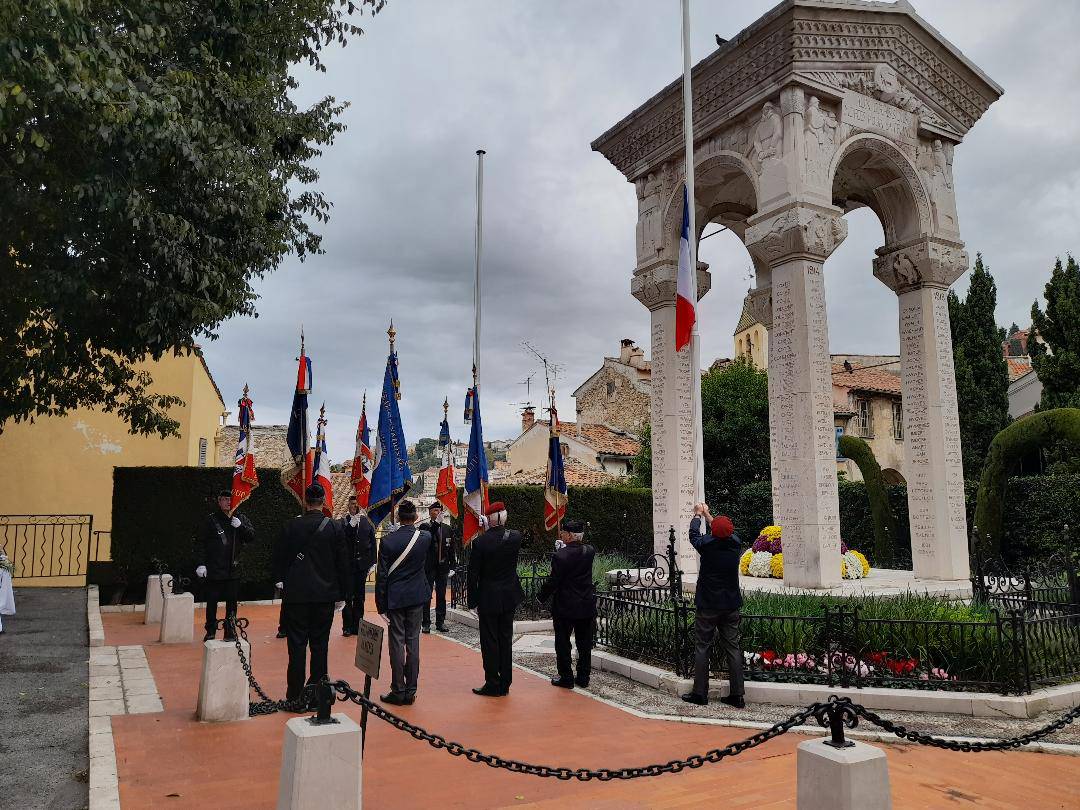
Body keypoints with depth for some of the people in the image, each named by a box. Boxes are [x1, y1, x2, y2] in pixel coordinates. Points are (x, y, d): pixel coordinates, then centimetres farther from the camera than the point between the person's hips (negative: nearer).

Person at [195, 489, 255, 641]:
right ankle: (211, 631, 19)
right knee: (212, 602, 6)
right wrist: (201, 564, -6)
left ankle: (230, 631, 12)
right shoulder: (211, 520, 1)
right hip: (214, 570, -2)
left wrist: (240, 526, -12)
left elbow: (251, 536, 3)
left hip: (233, 570, 2)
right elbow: (202, 544, 1)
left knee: (232, 602, 4)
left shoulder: (241, 519, 9)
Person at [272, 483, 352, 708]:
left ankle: (296, 696, 9)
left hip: (296, 594, 0)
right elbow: (343, 564, -1)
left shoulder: (291, 526, -5)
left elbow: (279, 557, 3)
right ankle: (317, 696, 14)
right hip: (325, 595, 1)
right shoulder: (335, 528, -5)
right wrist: (342, 595, 7)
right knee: (319, 646, 8)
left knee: (297, 646, 5)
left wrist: (281, 580, 21)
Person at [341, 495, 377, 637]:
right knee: (347, 595, 1)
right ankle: (347, 626, 8)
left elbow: (372, 543, 7)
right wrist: (351, 524, -22)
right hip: (348, 564, -3)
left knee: (360, 596, 10)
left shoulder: (366, 522, 5)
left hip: (362, 563, 3)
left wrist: (372, 561, 2)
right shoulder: (343, 522, -3)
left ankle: (357, 625, 17)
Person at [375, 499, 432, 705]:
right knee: (413, 642, 8)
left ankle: (398, 691, 8)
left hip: (395, 598, -2)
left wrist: (381, 606, -1)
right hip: (417, 597, 2)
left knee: (397, 643, 3)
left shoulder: (387, 541, -11)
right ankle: (410, 691, 13)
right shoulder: (425, 537, -5)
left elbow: (381, 575, -8)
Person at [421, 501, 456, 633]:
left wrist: (452, 566, 6)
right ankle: (426, 623, 9)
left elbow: (451, 550, 12)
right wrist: (435, 523, -25)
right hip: (428, 567, -4)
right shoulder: (424, 527, -2)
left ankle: (440, 622, 17)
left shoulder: (447, 529, 10)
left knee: (441, 596, 9)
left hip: (443, 567, 4)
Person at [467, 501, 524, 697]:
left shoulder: (480, 542, -16)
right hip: (510, 597, 4)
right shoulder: (516, 537, -6)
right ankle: (504, 684, 20)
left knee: (490, 641, 5)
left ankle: (492, 685, 11)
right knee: (505, 639, 13)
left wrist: (473, 601, -2)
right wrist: (500, 529, 8)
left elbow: (473, 574, -12)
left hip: (488, 599, -4)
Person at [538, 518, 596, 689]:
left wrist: (542, 596, 0)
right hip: (587, 606, 5)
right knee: (584, 644, 14)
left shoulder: (560, 556, -19)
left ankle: (566, 678, 14)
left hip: (565, 607, -5)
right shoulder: (590, 551, -3)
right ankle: (583, 678, 21)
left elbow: (552, 582, -15)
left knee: (563, 644, 9)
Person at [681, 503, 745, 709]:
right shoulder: (735, 544, -5)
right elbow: (727, 533, 17)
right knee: (733, 649, 7)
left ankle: (700, 693, 9)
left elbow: (694, 534, 7)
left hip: (708, 606, -3)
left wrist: (698, 514, 25)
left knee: (702, 648, 5)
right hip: (731, 605, 3)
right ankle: (737, 695, 8)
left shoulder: (707, 545, -14)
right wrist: (707, 514, 29)